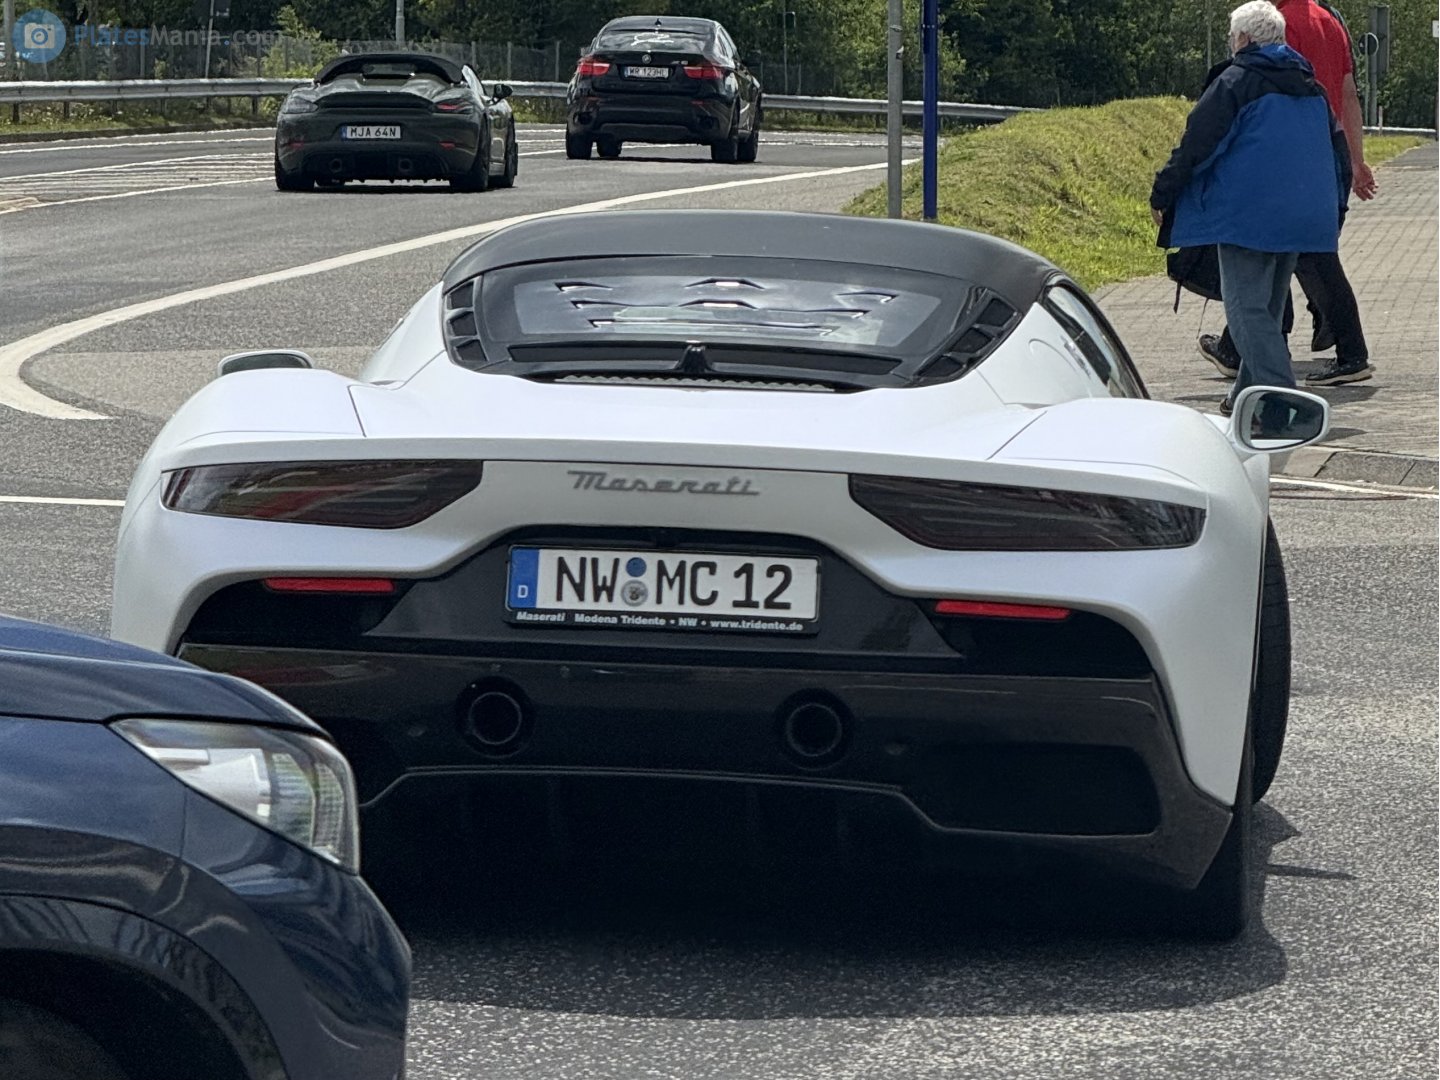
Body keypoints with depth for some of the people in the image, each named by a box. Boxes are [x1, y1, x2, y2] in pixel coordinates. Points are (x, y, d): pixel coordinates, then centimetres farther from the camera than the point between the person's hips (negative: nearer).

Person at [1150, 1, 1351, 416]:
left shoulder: (1235, 82, -6)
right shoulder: (1311, 87, 16)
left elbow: (1196, 146, -9)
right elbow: (1338, 151, 22)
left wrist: (1162, 195, -1)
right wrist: (1335, 209, 31)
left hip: (1248, 217, -7)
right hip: (1303, 218, 8)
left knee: (1247, 307, -8)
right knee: (1269, 307, 18)